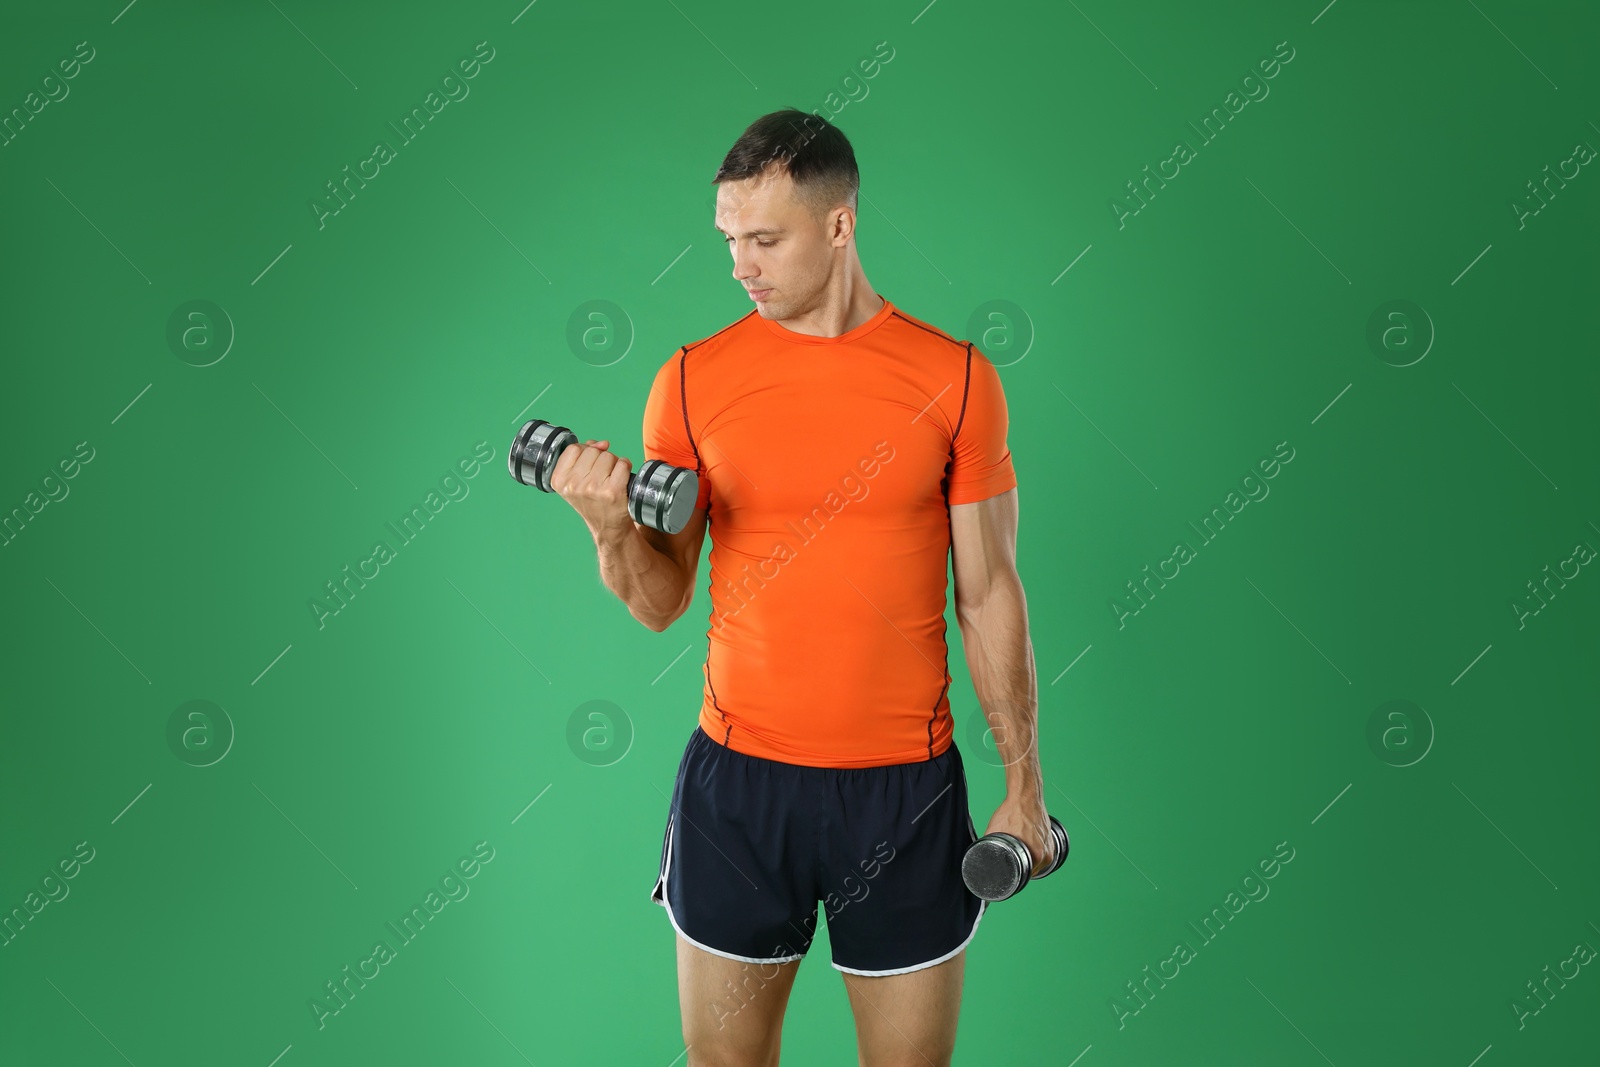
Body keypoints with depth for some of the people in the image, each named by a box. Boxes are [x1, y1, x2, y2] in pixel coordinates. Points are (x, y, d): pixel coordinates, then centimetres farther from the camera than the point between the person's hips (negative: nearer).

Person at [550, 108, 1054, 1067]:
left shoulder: (953, 378, -3)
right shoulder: (693, 379, -1)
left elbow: (989, 593, 2)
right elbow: (660, 603, 2)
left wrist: (1025, 784, 3)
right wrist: (612, 525, -19)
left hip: (905, 783, -1)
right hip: (737, 779, 1)